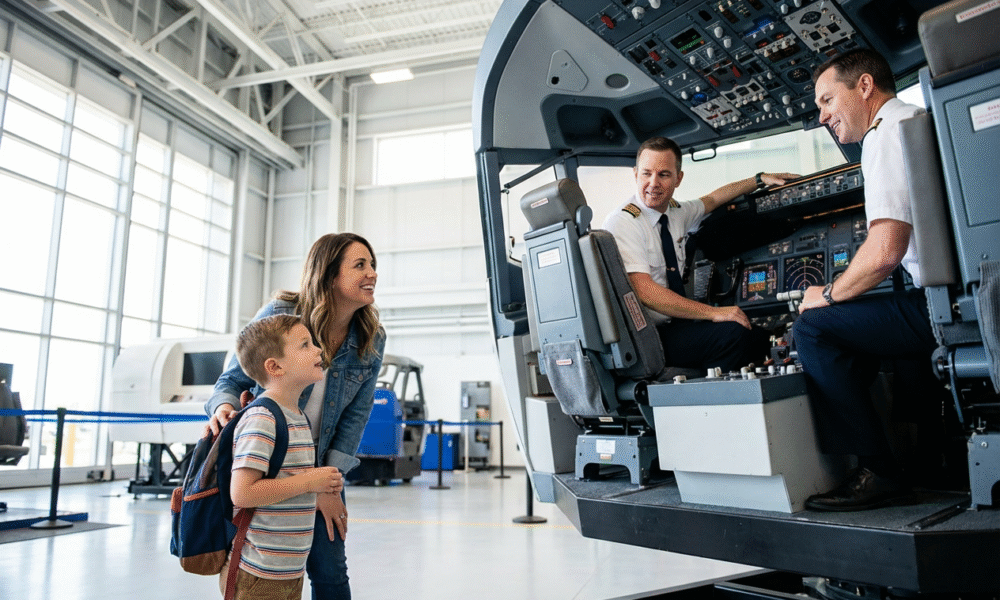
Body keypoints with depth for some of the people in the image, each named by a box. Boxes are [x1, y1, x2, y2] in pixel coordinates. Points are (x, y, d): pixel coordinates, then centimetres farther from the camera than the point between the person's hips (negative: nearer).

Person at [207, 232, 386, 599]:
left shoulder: (372, 341, -8)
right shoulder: (278, 315, -16)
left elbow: (355, 414, -5)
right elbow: (234, 379, -6)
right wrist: (223, 406, -29)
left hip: (322, 468, 3)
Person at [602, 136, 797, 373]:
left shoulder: (676, 211, 8)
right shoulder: (622, 222, -15)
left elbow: (712, 200, 31)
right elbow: (644, 292, -25)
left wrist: (761, 179, 31)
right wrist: (713, 312, -25)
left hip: (675, 324, 8)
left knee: (765, 337, -4)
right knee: (731, 332, -26)